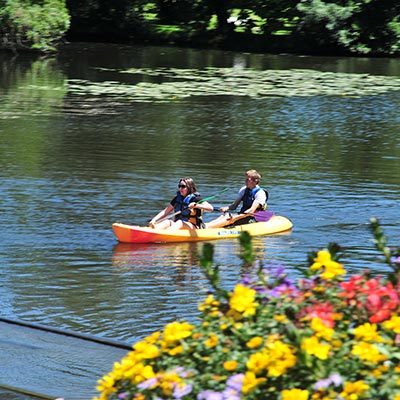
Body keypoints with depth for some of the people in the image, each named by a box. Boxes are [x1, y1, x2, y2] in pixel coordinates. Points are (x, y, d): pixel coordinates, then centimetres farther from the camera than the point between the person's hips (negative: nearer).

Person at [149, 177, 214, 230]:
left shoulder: (195, 198, -4)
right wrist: (154, 220, -1)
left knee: (180, 223, -34)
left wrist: (196, 205, -30)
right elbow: (165, 212, 14)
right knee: (167, 222, -23)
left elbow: (211, 208, -16)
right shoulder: (177, 199, 14)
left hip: (193, 227, -6)